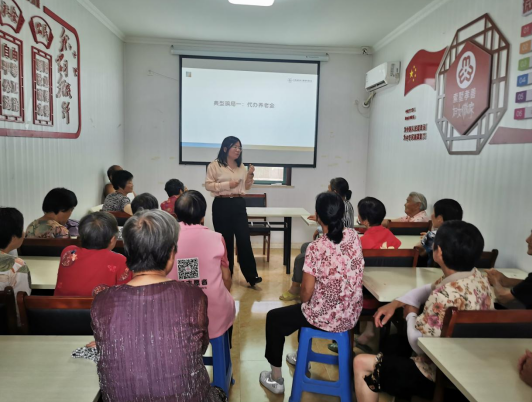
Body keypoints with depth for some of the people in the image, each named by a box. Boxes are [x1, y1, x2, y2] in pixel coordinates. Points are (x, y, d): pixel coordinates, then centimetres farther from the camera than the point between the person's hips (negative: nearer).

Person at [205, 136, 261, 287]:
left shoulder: (241, 166, 13)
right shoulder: (214, 165, -3)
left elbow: (246, 187, 16)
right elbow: (208, 185, -7)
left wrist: (250, 174, -1)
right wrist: (227, 185, -16)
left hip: (239, 204, 4)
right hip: (221, 205, -3)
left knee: (244, 239, -2)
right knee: (225, 240, 5)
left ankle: (251, 276, 2)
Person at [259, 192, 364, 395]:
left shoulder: (316, 248, -25)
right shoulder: (354, 236, -7)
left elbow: (306, 293, -17)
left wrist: (304, 301, 3)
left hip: (324, 317, -7)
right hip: (351, 315, 7)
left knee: (274, 318, 18)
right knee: (303, 309, 37)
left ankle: (276, 379, 29)